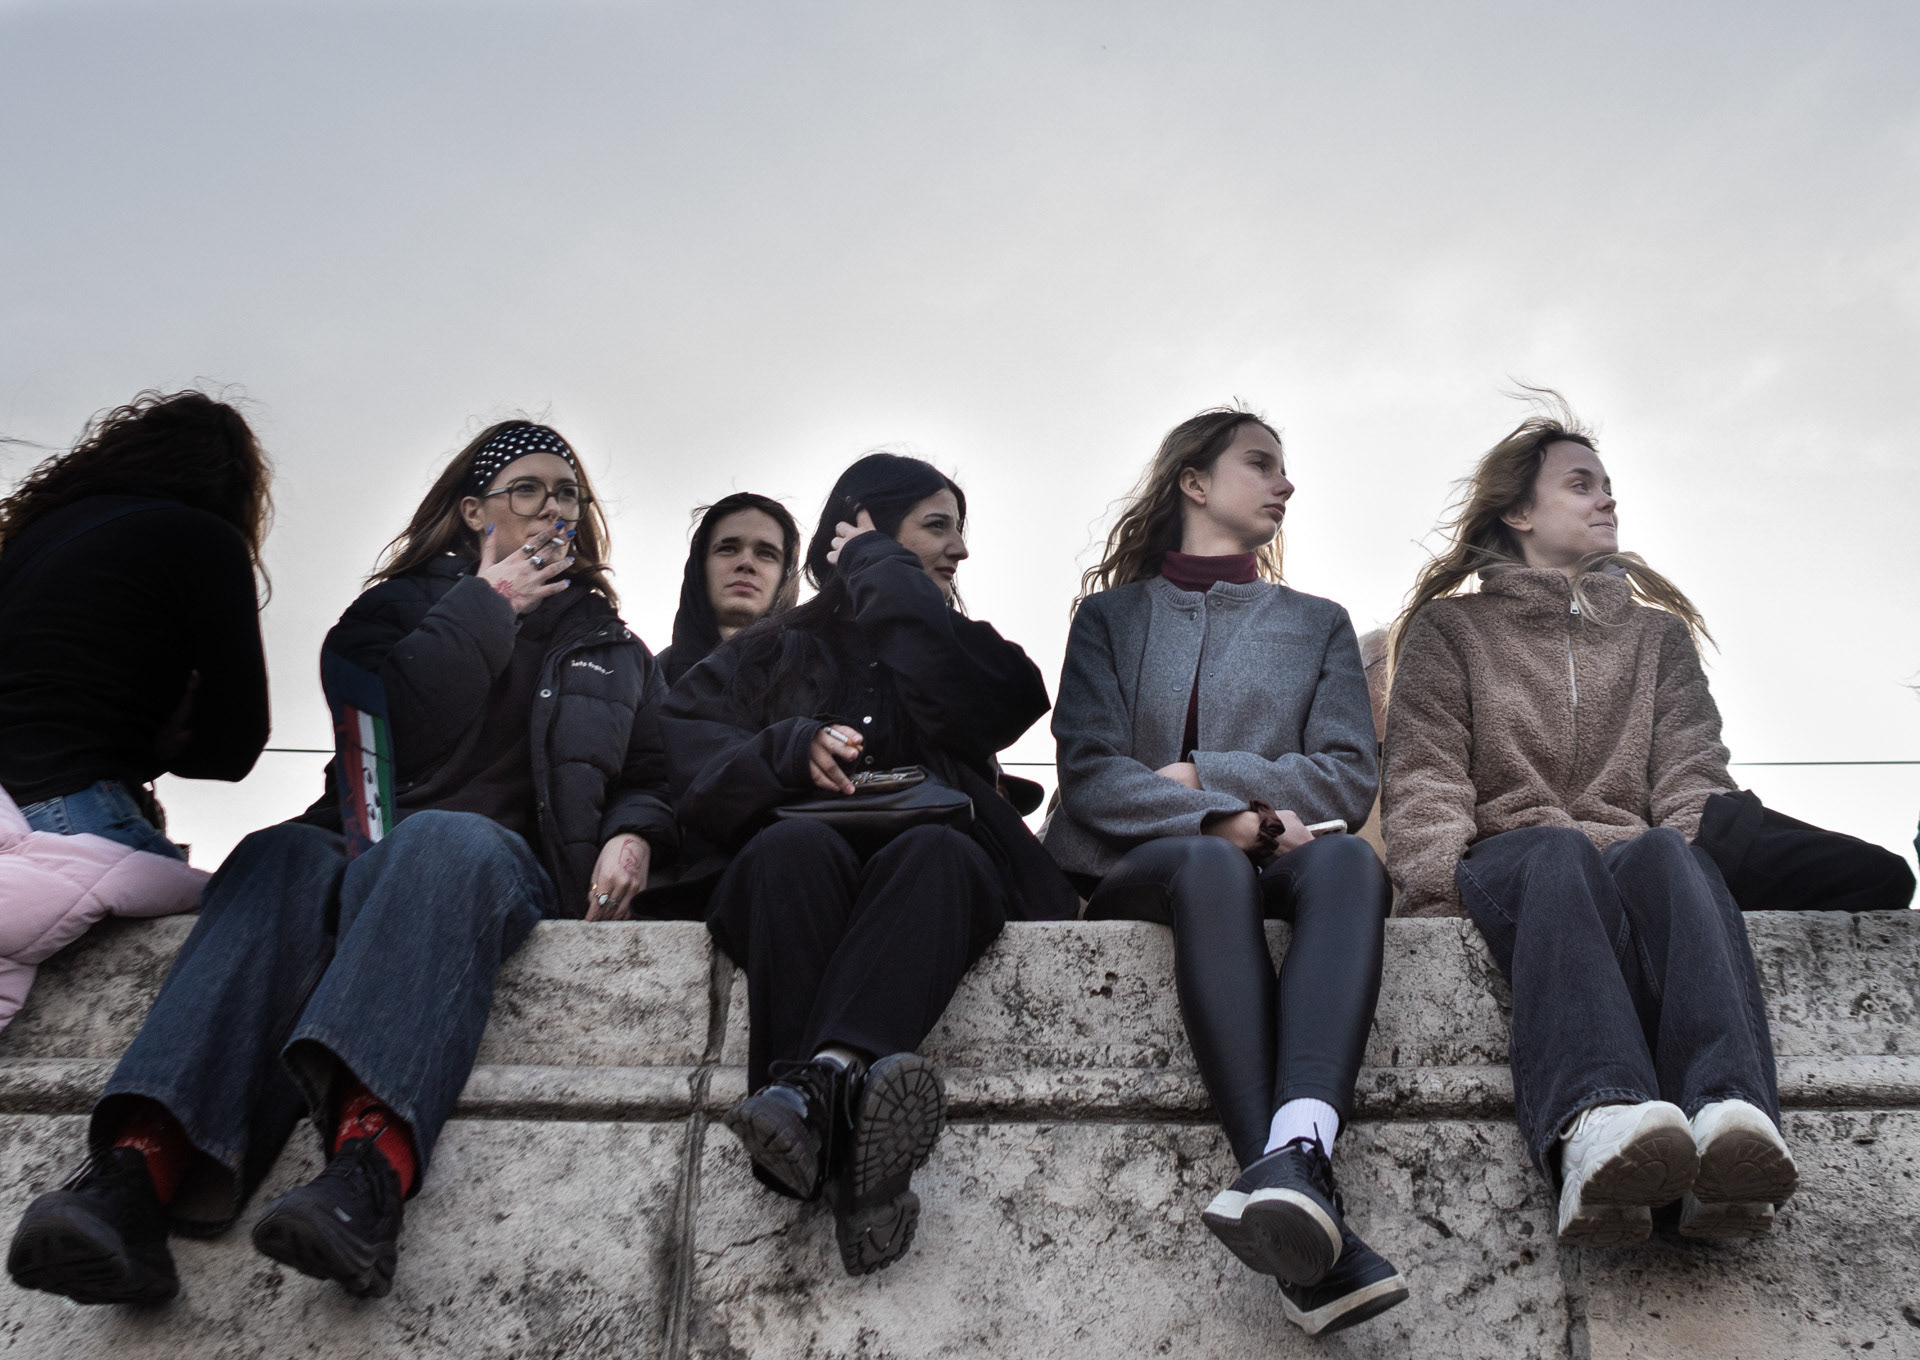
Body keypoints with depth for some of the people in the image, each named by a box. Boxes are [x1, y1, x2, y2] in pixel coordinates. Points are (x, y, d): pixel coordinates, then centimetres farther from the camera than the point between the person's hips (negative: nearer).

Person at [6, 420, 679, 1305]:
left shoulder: (607, 645, 25)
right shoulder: (403, 605, 22)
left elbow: (650, 772, 18)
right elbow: (389, 728, 2)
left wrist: (632, 833, -4)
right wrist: (485, 609, 5)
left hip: (509, 860, -1)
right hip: (369, 839, 2)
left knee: (444, 841, -39)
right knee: (286, 858, -35)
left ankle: (369, 1171, -63)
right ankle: (138, 1173, -54)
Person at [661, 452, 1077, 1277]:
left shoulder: (951, 646, 29)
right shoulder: (771, 652, 25)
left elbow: (1008, 701, 2)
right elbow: (687, 752, 8)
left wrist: (879, 573, 11)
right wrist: (790, 747, -12)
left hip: (935, 852, 1)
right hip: (798, 872, 0)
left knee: (938, 852, -35)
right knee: (795, 846, -36)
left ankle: (821, 1084, -56)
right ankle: (843, 1139, -52)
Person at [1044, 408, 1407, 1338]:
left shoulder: (1319, 624, 25)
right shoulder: (1112, 614, 18)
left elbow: (1349, 780, 9)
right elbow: (1090, 773, 1)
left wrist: (1200, 774, -4)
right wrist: (1227, 818, -15)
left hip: (1276, 866, 2)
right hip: (1139, 871, -2)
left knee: (1347, 861, -34)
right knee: (1213, 865, -38)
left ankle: (1294, 1153, -58)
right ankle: (1310, 1229, -54)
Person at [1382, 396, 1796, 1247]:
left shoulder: (1658, 634, 29)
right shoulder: (1448, 628, 21)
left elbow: (1692, 775, 14)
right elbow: (1425, 777, 6)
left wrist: (1706, 878, -10)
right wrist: (1436, 888, -16)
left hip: (1637, 865, 2)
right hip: (1503, 866, -2)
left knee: (1666, 851, -34)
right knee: (1558, 850, -38)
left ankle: (1726, 1113, -60)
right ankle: (1597, 1124, -64)